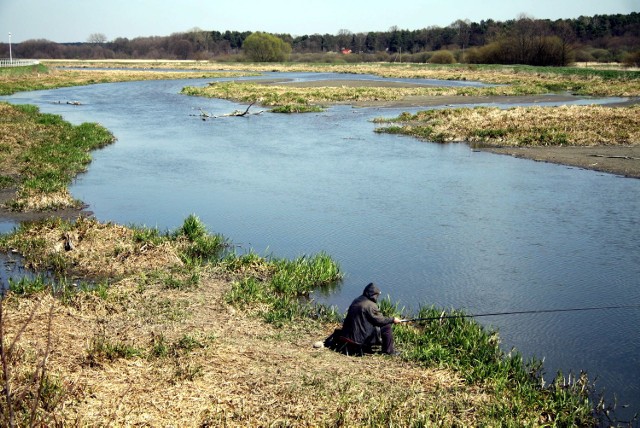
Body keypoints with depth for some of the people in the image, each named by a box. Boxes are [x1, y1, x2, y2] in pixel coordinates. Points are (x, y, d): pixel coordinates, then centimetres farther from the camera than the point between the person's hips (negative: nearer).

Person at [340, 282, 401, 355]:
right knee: (386, 327, -1)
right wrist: (393, 319, 6)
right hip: (361, 336, -9)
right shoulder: (370, 305, -18)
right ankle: (388, 351, 11)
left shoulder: (356, 301, 9)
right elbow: (380, 320, -9)